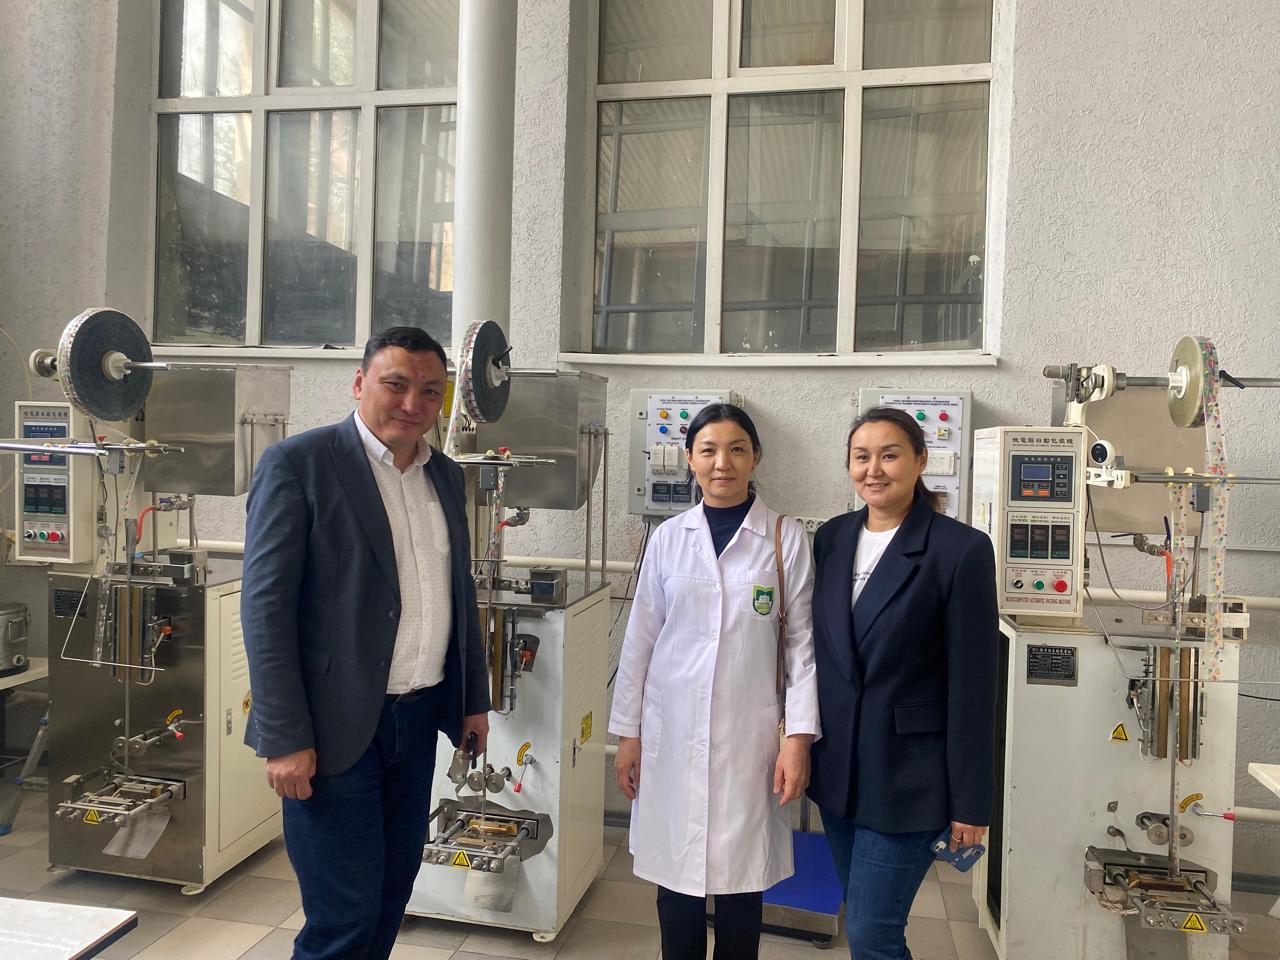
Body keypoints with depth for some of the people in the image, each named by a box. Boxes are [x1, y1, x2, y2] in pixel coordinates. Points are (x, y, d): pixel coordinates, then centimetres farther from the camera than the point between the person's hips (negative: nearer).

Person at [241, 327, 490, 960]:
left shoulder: (445, 477, 10)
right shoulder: (297, 463, -10)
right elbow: (265, 605, -13)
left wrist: (475, 700, 15)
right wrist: (285, 738, -15)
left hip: (420, 719, 6)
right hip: (337, 726, -6)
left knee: (393, 890, 17)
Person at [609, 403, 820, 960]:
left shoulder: (786, 539, -2)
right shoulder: (669, 538, 2)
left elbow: (801, 642, -1)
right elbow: (640, 640, 5)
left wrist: (799, 737, -7)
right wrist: (628, 733, 5)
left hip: (747, 736, -1)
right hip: (671, 731, 2)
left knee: (739, 881, 8)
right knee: (675, 874, 12)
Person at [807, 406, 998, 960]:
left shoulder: (961, 550, -13)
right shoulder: (831, 538, 4)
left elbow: (972, 685, -11)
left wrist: (970, 803, -9)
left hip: (906, 774, -5)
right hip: (836, 767, 6)